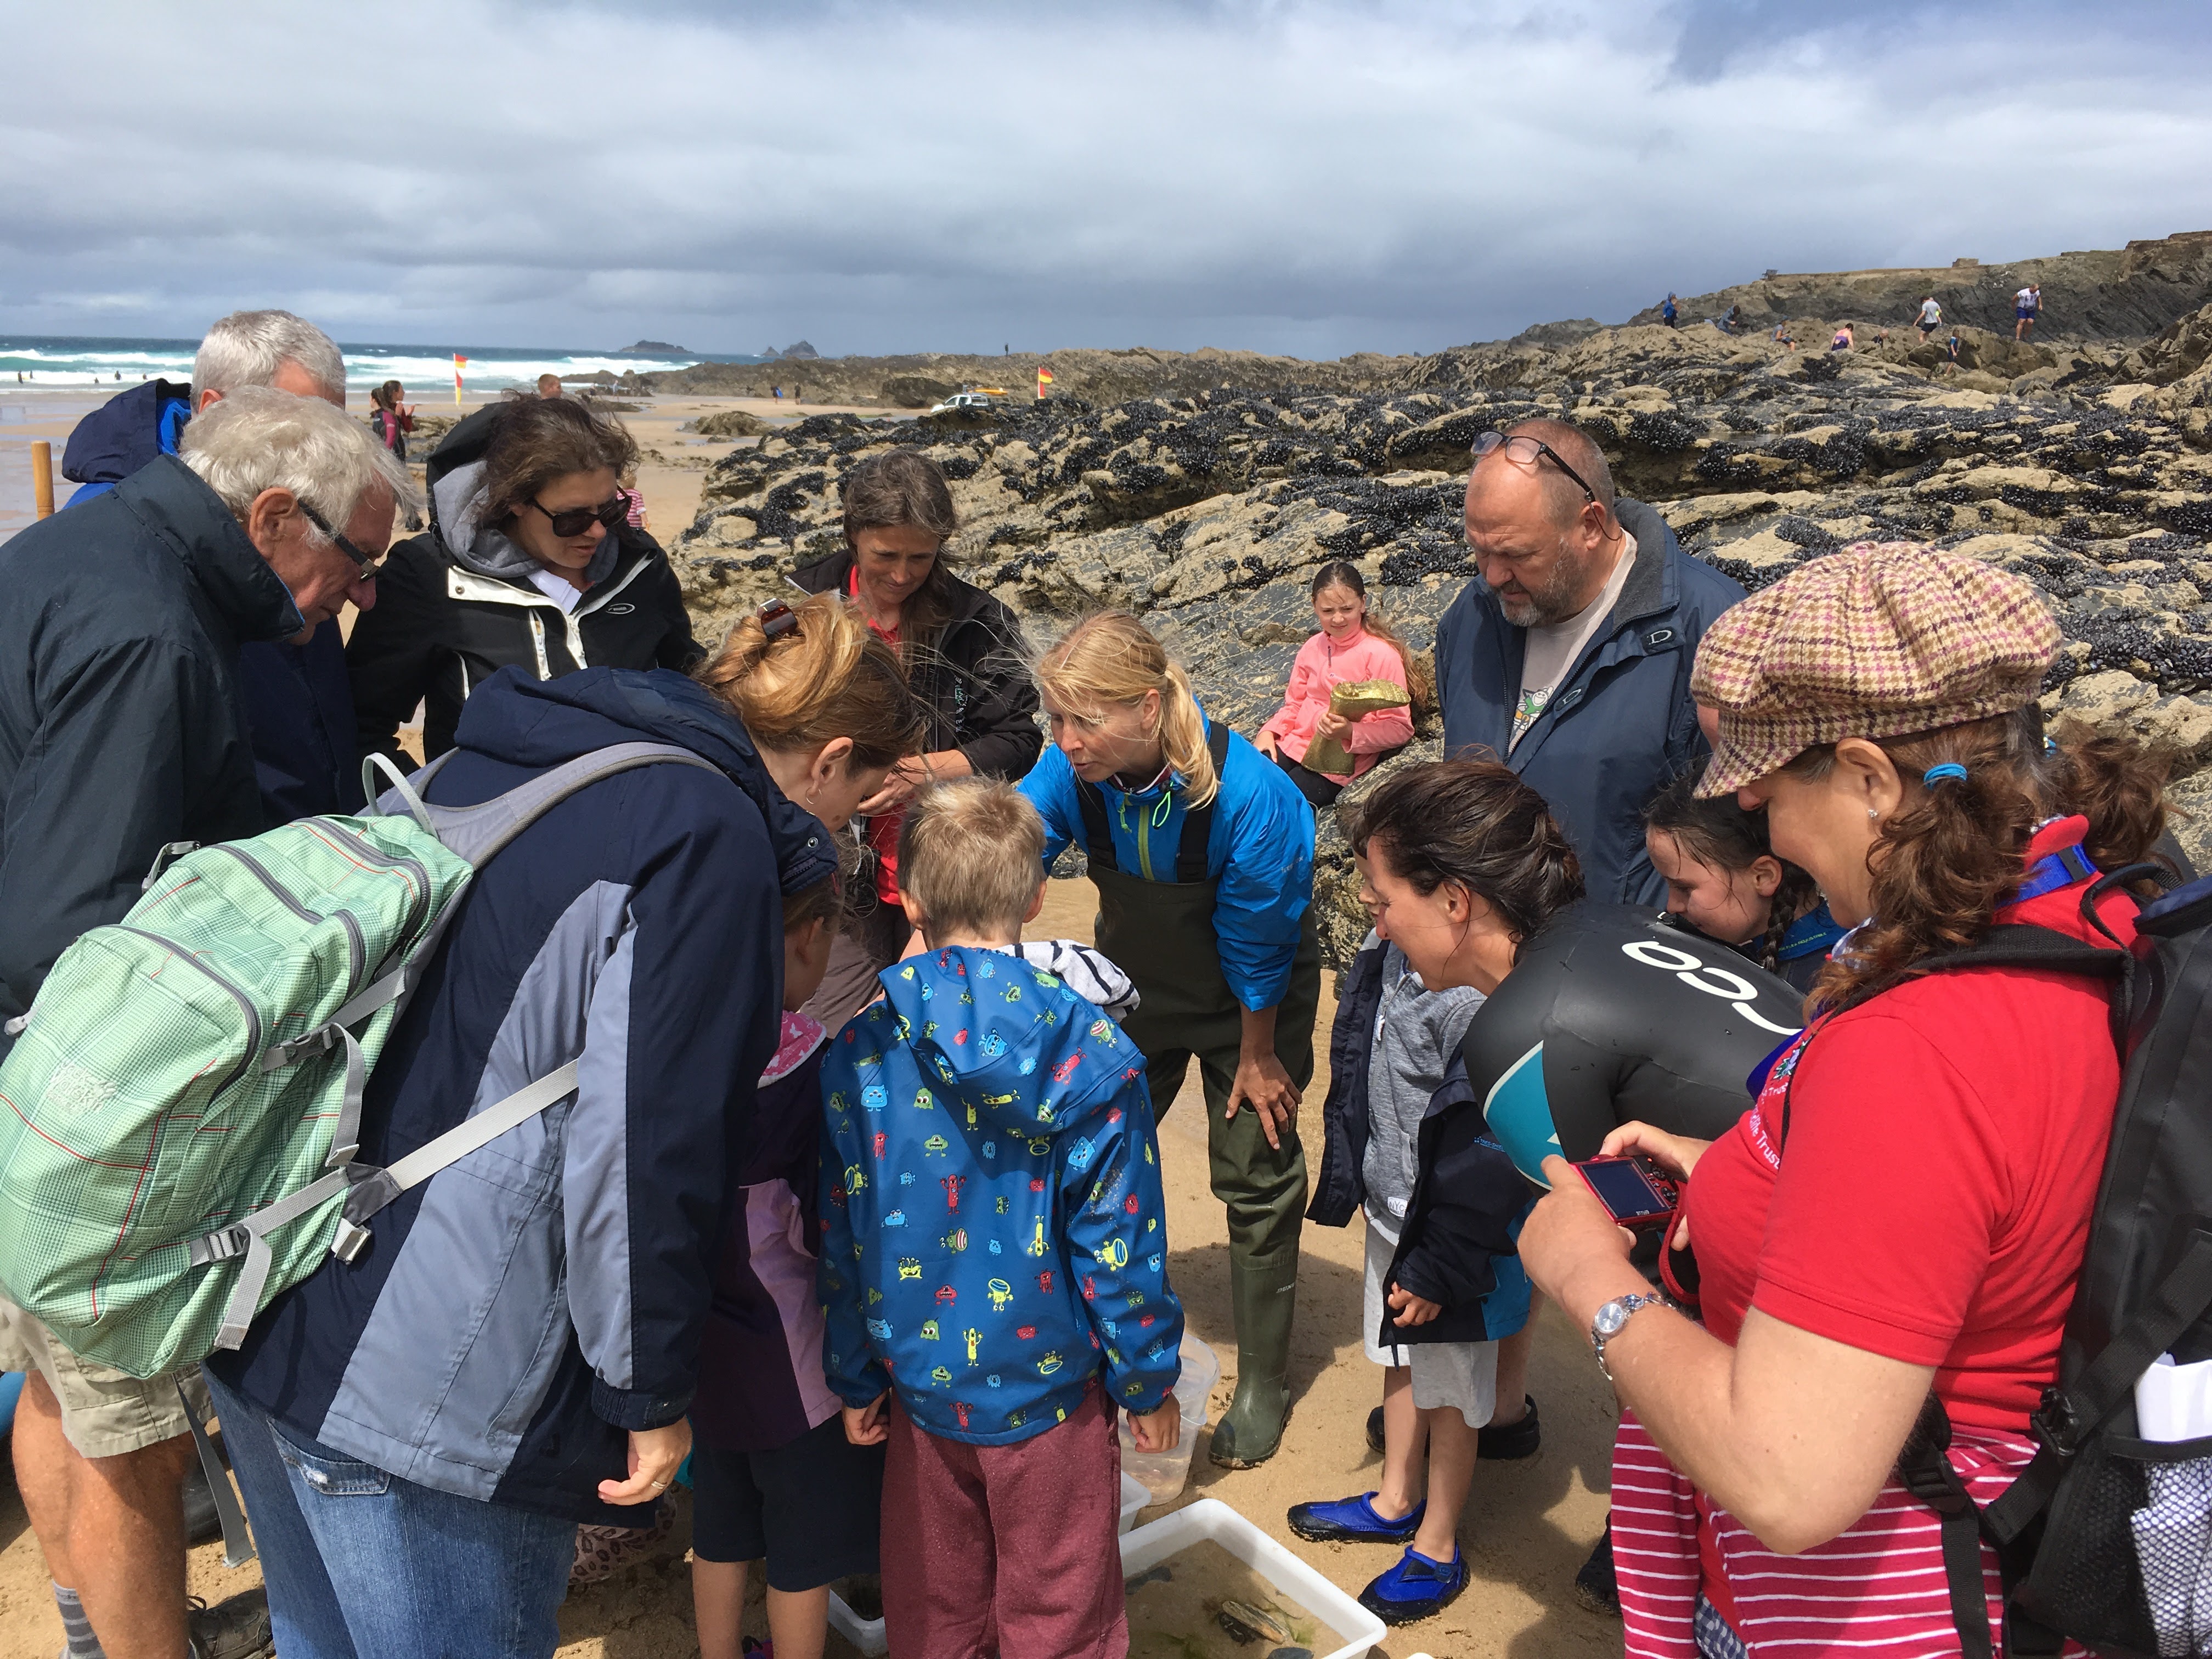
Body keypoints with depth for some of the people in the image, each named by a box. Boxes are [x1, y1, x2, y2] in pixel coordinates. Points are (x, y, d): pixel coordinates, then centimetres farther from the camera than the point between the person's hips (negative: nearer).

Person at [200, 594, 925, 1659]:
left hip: (257, 1305, 9)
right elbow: (641, 1142, -21)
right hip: (418, 1391, -9)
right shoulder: (714, 838, -15)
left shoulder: (498, 762, 12)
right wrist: (651, 1392, -9)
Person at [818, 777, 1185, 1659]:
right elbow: (1120, 1243, -14)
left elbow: (840, 1240, -5)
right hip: (1050, 1388, -2)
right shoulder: (1091, 1054, -18)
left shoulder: (860, 1052, -12)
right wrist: (1148, 1384, 0)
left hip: (922, 1383, 2)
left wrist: (856, 1381, 9)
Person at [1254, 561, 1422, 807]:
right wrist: (1269, 732, 2)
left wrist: (1349, 731, -26)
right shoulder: (1313, 647, 11)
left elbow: (1400, 728, -11)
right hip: (1292, 746, 6)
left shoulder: (1381, 655, -9)